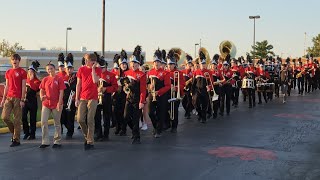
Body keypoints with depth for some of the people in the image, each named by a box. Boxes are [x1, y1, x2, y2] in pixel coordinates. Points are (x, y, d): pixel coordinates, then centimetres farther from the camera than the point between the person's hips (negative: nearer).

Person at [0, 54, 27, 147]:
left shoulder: (22, 72, -1)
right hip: (9, 97, 5)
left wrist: (22, 100, -11)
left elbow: (23, 87, -5)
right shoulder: (8, 72, 15)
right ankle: (14, 131, 20)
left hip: (18, 98, -5)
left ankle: (16, 140, 4)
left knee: (17, 120, -2)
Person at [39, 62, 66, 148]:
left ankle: (57, 142, 14)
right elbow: (41, 90, 11)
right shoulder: (45, 79, 8)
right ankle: (45, 142, 4)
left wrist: (59, 103, -14)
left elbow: (61, 92, -7)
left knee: (57, 123, 6)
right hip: (46, 103, 4)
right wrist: (41, 96, -11)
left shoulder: (59, 79, -4)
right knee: (43, 122, -3)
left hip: (56, 104, -4)